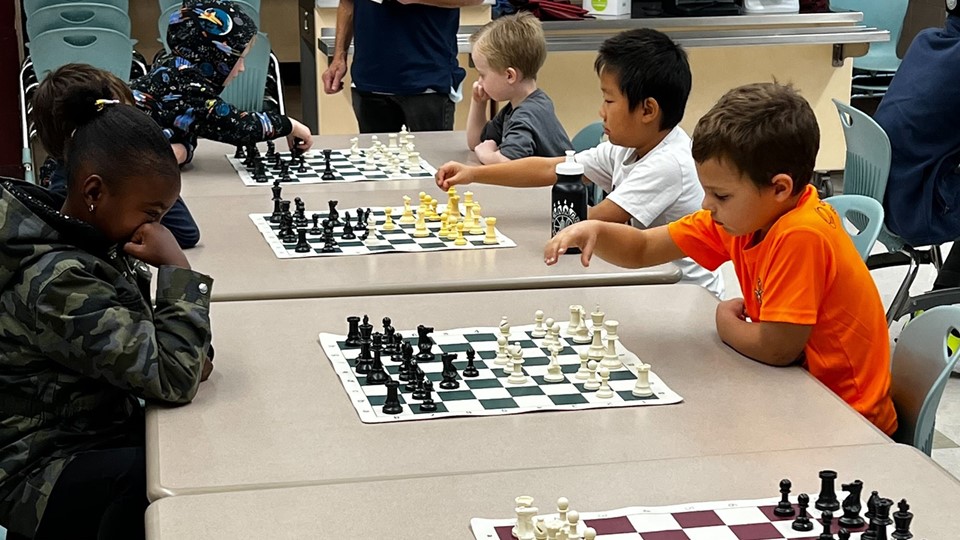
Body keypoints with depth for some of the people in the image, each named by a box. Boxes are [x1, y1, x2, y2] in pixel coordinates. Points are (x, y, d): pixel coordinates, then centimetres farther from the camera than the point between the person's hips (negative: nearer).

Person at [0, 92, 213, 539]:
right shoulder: (57, 281, -28)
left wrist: (187, 355, -5)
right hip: (41, 475, -9)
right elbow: (174, 380, -29)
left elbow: (131, 342, 16)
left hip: (97, 431, 9)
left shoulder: (89, 237, 0)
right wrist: (176, 266, -24)